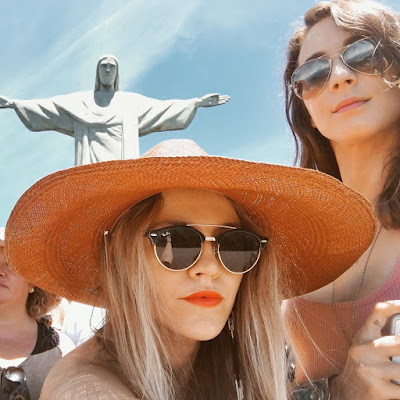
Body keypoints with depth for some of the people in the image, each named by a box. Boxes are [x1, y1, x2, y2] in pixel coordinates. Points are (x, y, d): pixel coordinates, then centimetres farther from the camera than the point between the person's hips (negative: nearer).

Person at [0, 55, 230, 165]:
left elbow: (162, 107, 15)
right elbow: (48, 106, 14)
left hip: (122, 165, 0)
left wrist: (198, 102, 8)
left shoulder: (131, 101, 20)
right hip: (93, 165, 0)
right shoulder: (81, 100, 20)